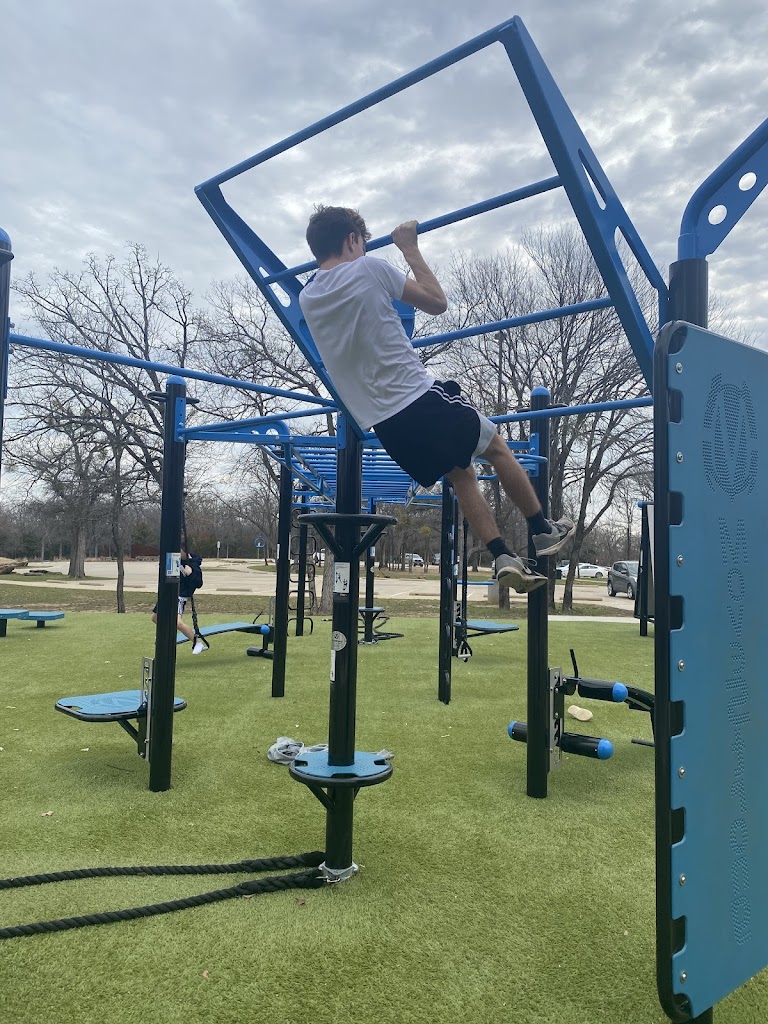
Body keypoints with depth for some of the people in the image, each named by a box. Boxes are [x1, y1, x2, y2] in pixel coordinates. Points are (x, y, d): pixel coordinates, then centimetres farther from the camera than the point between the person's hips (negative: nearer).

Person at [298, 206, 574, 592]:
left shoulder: (307, 299, 9)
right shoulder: (369, 268, -8)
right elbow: (437, 302, 1)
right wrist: (411, 249, 11)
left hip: (383, 423, 6)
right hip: (420, 399, -6)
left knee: (460, 474, 20)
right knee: (496, 447, 16)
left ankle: (503, 557, 12)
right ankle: (544, 530, 25)